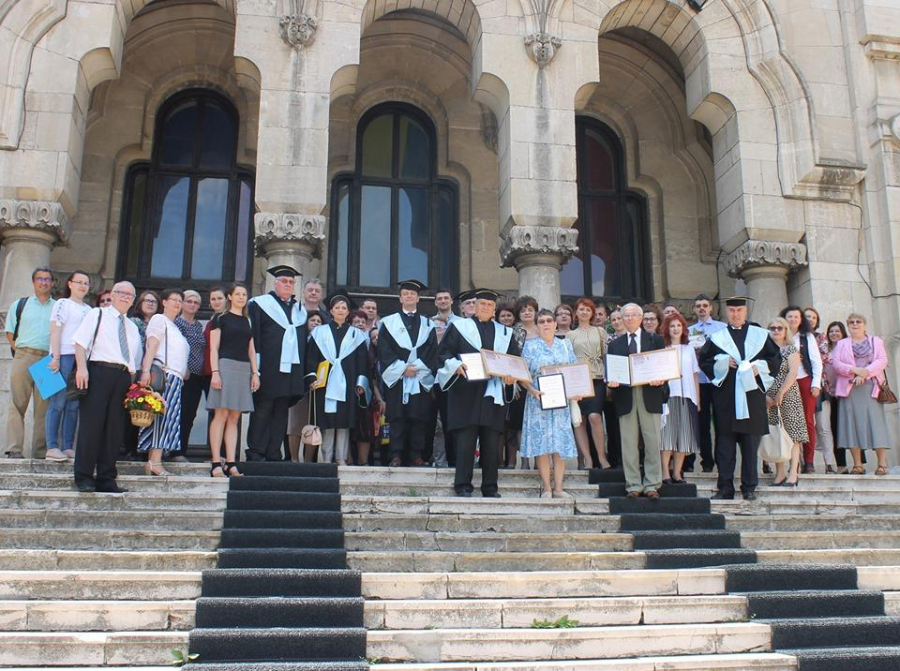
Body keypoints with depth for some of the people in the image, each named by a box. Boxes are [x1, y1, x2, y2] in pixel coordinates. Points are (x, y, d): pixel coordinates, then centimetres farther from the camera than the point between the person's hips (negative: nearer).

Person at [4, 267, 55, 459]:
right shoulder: (20, 305, 14)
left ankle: (40, 452, 2)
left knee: (44, 407, 0)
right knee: (17, 404, -4)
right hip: (23, 358, 0)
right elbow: (10, 334, 13)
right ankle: (14, 449, -4)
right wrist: (19, 351, 1)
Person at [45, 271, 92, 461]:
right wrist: (55, 357, -13)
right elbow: (55, 331, -4)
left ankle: (68, 446, 5)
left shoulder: (89, 309, 20)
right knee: (58, 402, -7)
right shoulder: (62, 304, 4)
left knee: (74, 404, 3)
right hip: (65, 355, -5)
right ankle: (52, 446, -5)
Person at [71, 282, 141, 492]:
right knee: (92, 423, -7)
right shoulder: (97, 315, 10)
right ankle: (84, 476, -1)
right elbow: (80, 342, -1)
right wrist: (82, 367, -15)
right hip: (98, 371, -5)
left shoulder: (133, 327, 25)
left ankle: (106, 479, 5)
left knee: (115, 428, 2)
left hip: (123, 378, 5)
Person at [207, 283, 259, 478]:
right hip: (226, 366, -5)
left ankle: (231, 463, 2)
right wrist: (214, 372, -12)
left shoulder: (247, 321, 19)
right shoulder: (221, 318, 3)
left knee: (234, 418, 3)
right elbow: (213, 347, -2)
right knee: (221, 414, -10)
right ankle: (216, 464, -9)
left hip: (244, 369, 5)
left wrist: (255, 373, 10)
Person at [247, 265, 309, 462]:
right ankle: (255, 453, 1)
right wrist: (255, 366, -12)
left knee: (281, 412, 6)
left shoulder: (300, 310, 19)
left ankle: (274, 454, 10)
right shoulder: (260, 304, 4)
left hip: (292, 370, 5)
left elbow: (303, 341, 20)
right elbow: (253, 335, -4)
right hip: (268, 369, -5)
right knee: (262, 410, -4)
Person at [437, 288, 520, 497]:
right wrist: (456, 365, -18)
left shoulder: (504, 333, 19)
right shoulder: (459, 327, 10)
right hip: (466, 392, -3)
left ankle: (490, 487, 7)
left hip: (493, 392, 3)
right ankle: (463, 485, -2)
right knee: (466, 439, -7)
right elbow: (444, 353, 1)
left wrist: (511, 375, -6)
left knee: (491, 441, 2)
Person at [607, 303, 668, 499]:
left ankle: (652, 485, 6)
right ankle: (634, 485, 7)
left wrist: (660, 379, -14)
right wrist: (611, 382, -10)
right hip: (625, 396, 1)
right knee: (629, 444, 1)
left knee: (652, 441, 0)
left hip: (650, 395, -1)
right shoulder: (615, 345, 15)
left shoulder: (656, 340, 11)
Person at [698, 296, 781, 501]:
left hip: (752, 394, 0)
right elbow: (703, 361, 8)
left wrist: (759, 367, -7)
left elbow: (776, 358, 9)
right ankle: (725, 488, 5)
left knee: (751, 443, 2)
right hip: (726, 398, 0)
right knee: (725, 444, 0)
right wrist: (723, 363, -7)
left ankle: (749, 488, 10)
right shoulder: (717, 338, 10)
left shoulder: (760, 335, 11)